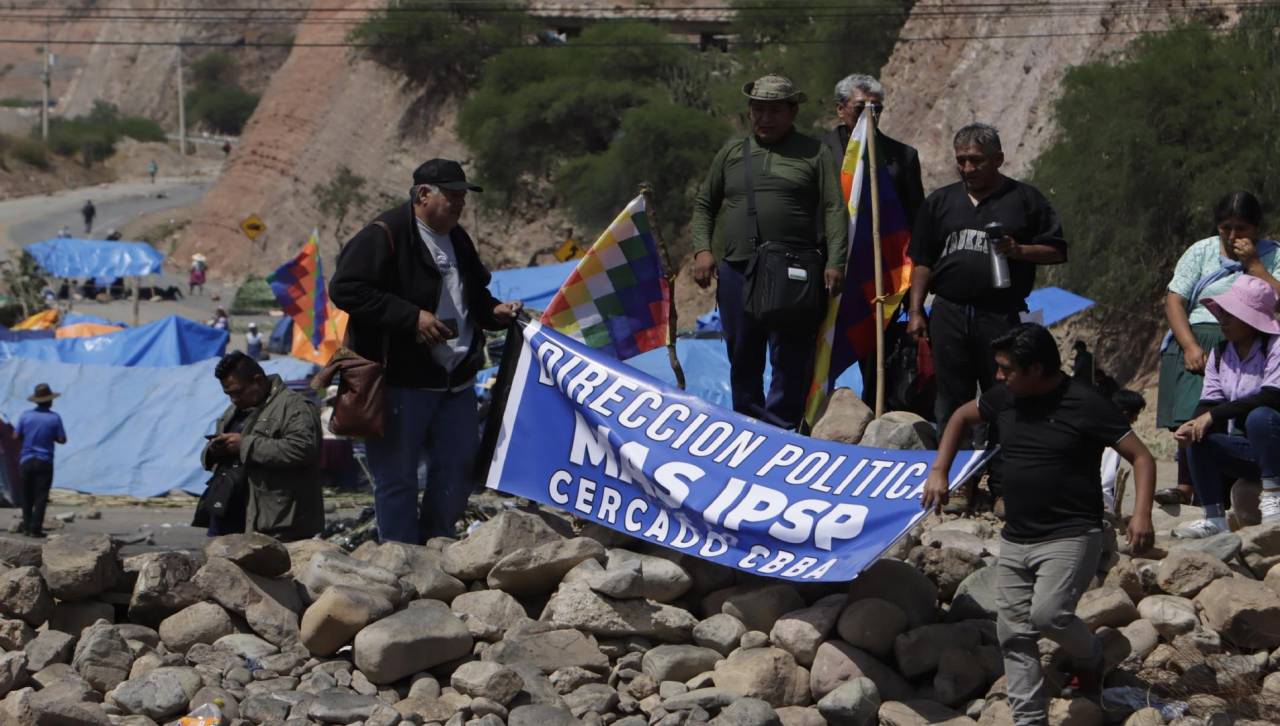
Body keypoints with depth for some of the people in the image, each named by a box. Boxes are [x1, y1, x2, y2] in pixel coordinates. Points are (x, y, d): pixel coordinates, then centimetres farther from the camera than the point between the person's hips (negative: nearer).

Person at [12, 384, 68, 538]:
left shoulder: (26, 416, -2)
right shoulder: (54, 418, -8)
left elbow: (16, 436, 2)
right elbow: (62, 439, -5)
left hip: (26, 460, 2)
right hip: (44, 461, -2)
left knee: (27, 495, 16)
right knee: (41, 496, 0)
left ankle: (27, 525, 20)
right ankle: (35, 528, -5)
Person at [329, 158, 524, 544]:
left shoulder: (457, 240, 17)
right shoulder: (384, 235, -10)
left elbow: (472, 295, 31)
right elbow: (344, 288, -19)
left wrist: (494, 311, 7)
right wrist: (412, 317, -21)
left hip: (455, 380, 8)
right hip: (401, 382, -8)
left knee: (459, 467, 9)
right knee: (397, 475, -1)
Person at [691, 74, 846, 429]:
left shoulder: (814, 153, 6)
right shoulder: (732, 153, 16)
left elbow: (834, 209, -1)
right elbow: (704, 204, 21)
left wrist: (835, 262, -12)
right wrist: (702, 249, 5)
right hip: (737, 270, 4)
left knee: (791, 359, -6)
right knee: (743, 360, 9)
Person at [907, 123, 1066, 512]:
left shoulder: (1025, 199, 5)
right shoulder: (941, 201, 15)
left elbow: (1057, 251, 5)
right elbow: (922, 261, 18)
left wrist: (1018, 251, -12)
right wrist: (915, 310, 10)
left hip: (1002, 316, -3)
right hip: (950, 314, 3)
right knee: (952, 403, 5)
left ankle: (1003, 487, 3)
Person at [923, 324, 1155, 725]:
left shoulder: (1086, 405, -14)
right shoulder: (1005, 398, 4)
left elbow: (1141, 457, -11)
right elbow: (962, 417, 24)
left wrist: (1141, 514, -26)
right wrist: (939, 472, 14)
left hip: (1071, 537, -7)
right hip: (1015, 538, 7)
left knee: (1048, 614, -24)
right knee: (1014, 631, 5)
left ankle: (1088, 658, 8)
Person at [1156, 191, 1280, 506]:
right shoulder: (1201, 252, 16)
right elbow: (1174, 300, 8)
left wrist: (1252, 264, -5)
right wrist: (1190, 346, -7)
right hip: (1197, 340, 2)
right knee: (1191, 410, -20)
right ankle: (1186, 483, -20)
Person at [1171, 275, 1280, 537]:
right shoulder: (1219, 353, 7)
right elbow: (1209, 404, 2)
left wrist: (1213, 414, -28)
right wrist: (1194, 425, -23)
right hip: (1247, 451, 7)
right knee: (1197, 440, -14)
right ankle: (1214, 518, -9)